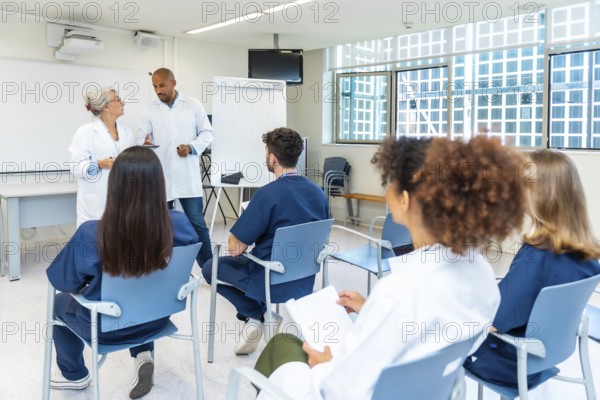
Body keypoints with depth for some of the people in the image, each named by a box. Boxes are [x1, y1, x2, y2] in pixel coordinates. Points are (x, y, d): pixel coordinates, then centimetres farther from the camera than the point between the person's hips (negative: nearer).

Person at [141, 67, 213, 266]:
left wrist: (191, 147, -12)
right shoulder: (149, 110, 7)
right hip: (159, 178, 2)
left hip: (188, 176, -1)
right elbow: (144, 140, 6)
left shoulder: (193, 105, 5)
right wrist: (146, 144, -19)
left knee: (197, 224, -1)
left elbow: (207, 133, 6)